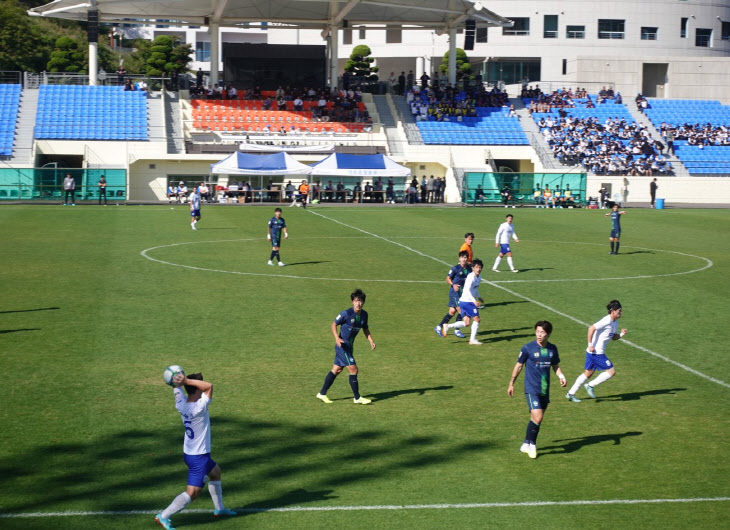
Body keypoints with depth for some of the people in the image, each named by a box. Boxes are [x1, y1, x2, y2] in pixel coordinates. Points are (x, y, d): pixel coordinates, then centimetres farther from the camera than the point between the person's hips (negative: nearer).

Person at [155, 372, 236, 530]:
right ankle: (163, 517, -3)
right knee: (192, 493, -4)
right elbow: (209, 386, -33)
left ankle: (219, 508, 41)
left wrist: (180, 381, -11)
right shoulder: (198, 408, -29)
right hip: (199, 457, -9)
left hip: (190, 452, 9)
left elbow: (176, 387, 9)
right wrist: (186, 380, -36)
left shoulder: (181, 403, -8)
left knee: (215, 471, 30)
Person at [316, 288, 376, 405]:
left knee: (336, 370, 14)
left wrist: (371, 341, 4)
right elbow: (334, 325, -9)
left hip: (349, 346, 8)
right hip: (342, 346, -8)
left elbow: (365, 329, 17)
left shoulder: (364, 314, 3)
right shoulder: (346, 313, -17)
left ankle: (322, 394, 24)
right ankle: (357, 398, 0)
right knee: (353, 370, -9)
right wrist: (337, 338, -23)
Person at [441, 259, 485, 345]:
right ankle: (472, 339, 3)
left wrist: (479, 297, 26)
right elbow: (467, 290, -24)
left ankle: (447, 326, 6)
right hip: (467, 301, -9)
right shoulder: (471, 277, -16)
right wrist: (474, 301, -30)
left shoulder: (479, 277, 13)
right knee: (477, 319, -4)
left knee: (467, 323, 6)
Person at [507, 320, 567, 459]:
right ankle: (530, 444, 3)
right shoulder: (527, 348, -9)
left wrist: (561, 376, -3)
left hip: (545, 390, 5)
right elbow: (519, 366, 1)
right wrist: (511, 384, 5)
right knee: (537, 418, -16)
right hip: (531, 389, -5)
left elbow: (556, 366, 17)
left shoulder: (552, 349, 3)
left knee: (537, 419, 11)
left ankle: (528, 444, 27)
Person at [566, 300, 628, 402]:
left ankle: (571, 393, 21)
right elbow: (591, 328, -26)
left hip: (592, 352, 10)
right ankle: (590, 386, 3)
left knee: (589, 373, 16)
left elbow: (613, 337, 21)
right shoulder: (607, 321, -19)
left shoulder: (615, 322, 12)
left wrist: (621, 334, 1)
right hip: (597, 353, -10)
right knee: (612, 371, -5)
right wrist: (590, 344, -24)